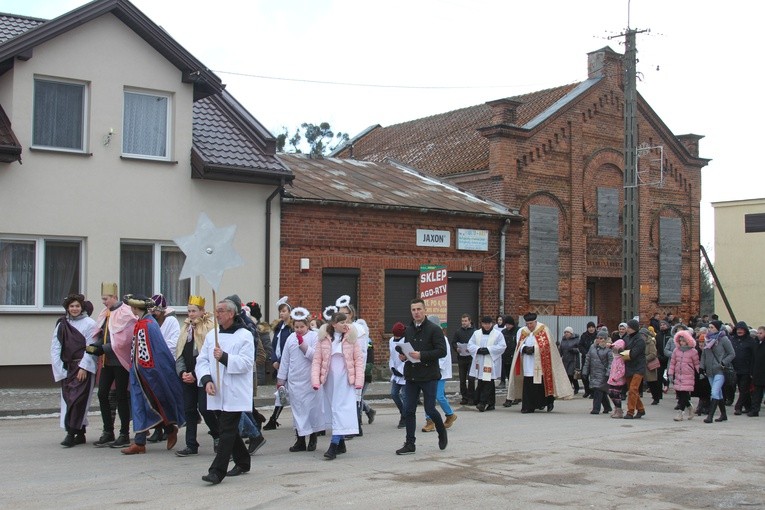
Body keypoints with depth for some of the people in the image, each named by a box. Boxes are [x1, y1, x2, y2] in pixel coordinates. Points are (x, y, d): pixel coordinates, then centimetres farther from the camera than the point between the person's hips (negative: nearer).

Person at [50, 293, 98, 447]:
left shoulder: (89, 323, -1)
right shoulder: (62, 324, 10)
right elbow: (55, 347, 7)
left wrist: (83, 367, -12)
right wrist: (59, 368, -1)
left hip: (84, 368, -5)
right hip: (67, 368, 5)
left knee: (77, 399, -13)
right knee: (68, 398, 4)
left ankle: (71, 433, -12)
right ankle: (80, 434, 12)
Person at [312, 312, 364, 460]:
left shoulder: (351, 337, 0)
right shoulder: (323, 338, 2)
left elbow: (359, 359, 0)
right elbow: (317, 360, 1)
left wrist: (358, 381, -7)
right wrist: (315, 380, -9)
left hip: (345, 379, -2)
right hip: (329, 379, 3)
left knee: (341, 409, -10)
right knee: (332, 408, 9)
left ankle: (334, 445, -14)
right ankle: (341, 444, 21)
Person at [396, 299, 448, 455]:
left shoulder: (434, 329, -8)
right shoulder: (408, 330, 11)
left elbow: (442, 351, -15)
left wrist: (421, 355, -22)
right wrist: (403, 356, 1)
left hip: (429, 376, -5)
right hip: (411, 376, 5)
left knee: (430, 409, -1)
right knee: (409, 411, 3)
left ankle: (442, 432, 28)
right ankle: (409, 444, 11)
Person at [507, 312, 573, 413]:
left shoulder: (543, 329, 0)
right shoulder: (522, 331, 12)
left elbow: (546, 344, -8)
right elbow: (519, 345, 5)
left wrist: (533, 348, -18)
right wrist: (525, 348, -16)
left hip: (540, 363, -3)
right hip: (528, 364, 3)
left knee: (542, 383, -5)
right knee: (528, 385, -2)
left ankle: (548, 401, 14)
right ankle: (528, 407, 0)